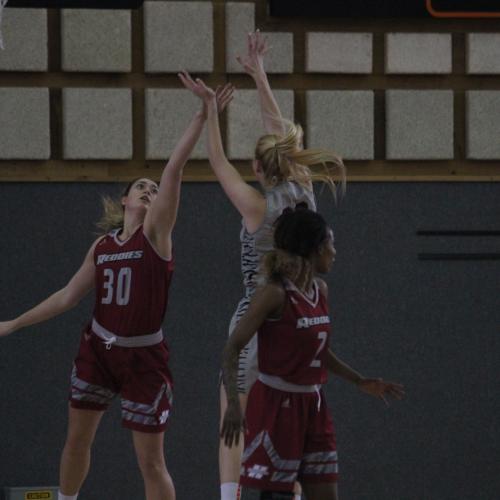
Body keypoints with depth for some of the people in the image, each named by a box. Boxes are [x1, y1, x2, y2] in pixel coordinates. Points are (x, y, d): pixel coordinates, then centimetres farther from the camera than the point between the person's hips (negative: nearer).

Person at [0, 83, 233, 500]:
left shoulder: (156, 234, -6)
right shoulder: (102, 246, 7)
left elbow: (174, 169, -18)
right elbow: (68, 297, 13)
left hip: (143, 357, -5)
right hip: (98, 350, 5)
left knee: (151, 462, -5)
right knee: (77, 440, 13)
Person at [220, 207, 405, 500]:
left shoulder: (321, 291, 8)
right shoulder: (275, 294, -15)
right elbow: (233, 349, -16)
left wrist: (361, 382, 23)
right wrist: (234, 404, -28)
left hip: (313, 406, 8)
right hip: (276, 406, -8)